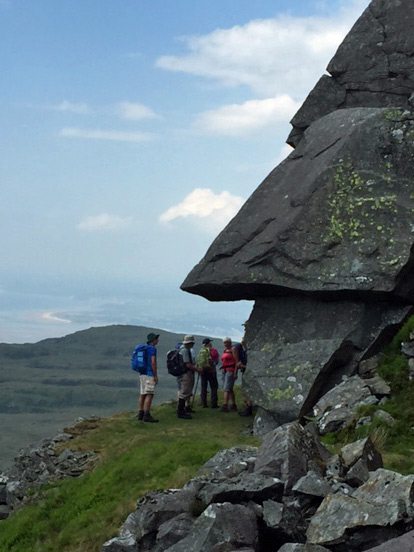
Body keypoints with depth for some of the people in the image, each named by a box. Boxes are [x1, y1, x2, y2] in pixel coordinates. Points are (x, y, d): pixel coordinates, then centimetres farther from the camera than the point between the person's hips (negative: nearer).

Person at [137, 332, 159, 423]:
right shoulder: (152, 348, -10)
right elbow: (153, 363, -18)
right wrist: (155, 376, -15)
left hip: (142, 374, 9)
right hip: (149, 374, -9)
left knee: (142, 395, 8)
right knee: (149, 395, -10)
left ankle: (140, 414, 8)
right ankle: (147, 415, -14)